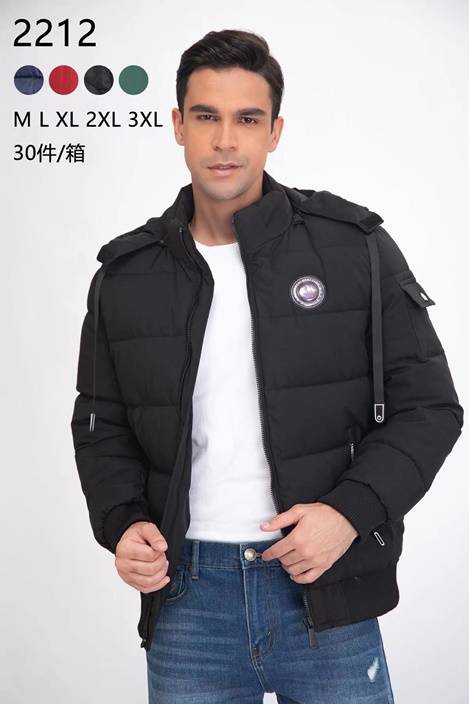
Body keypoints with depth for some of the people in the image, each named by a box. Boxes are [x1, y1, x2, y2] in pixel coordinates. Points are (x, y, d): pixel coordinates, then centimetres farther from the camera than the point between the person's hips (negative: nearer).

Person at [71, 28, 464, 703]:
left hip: (327, 599, -1)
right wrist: (121, 522, -5)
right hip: (186, 598, 2)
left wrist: (352, 510, -15)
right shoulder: (125, 275, 4)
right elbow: (100, 425, 12)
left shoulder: (356, 247, -3)